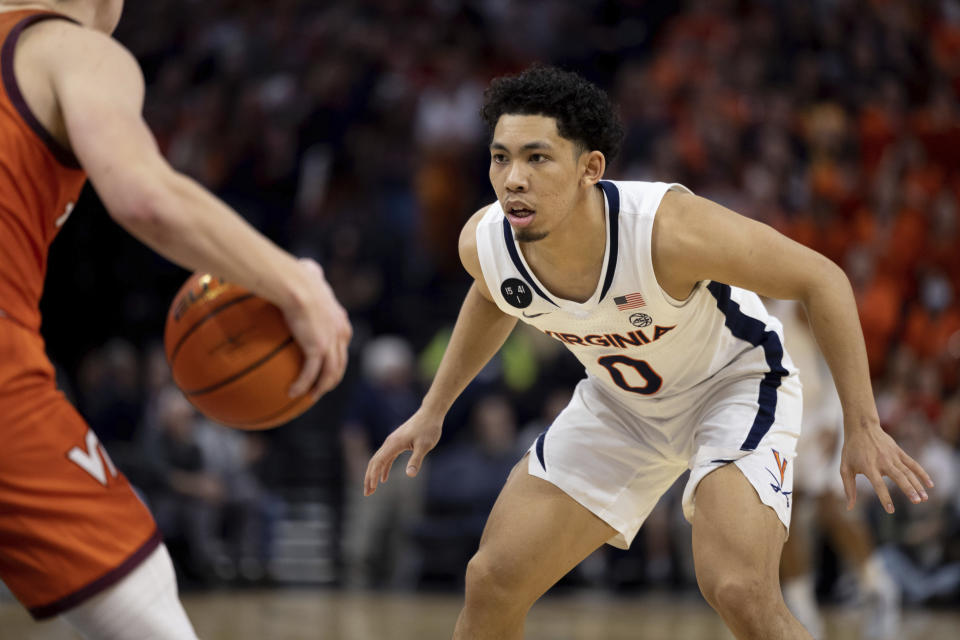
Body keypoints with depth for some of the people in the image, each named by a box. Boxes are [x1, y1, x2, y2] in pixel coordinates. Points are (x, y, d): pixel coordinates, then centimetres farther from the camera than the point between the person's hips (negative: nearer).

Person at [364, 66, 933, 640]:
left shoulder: (667, 229, -38)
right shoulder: (484, 243, -22)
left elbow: (822, 280, -26)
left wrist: (862, 428, -26)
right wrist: (433, 411, 10)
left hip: (735, 383, -5)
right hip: (619, 403, 5)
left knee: (740, 593, -27)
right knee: (494, 580, 1)